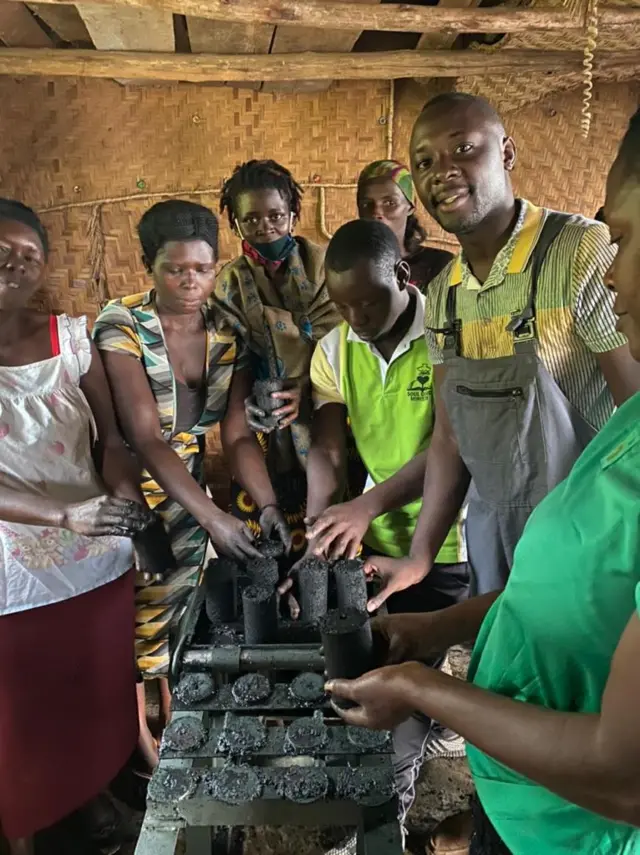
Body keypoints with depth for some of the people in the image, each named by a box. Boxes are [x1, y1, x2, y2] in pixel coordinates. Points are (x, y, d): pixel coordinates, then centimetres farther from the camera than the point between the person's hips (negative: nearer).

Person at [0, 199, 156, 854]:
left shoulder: (71, 337, 0)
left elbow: (113, 440, 2)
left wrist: (126, 501, -17)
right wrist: (67, 515, -24)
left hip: (100, 565, 3)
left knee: (105, 704, 15)